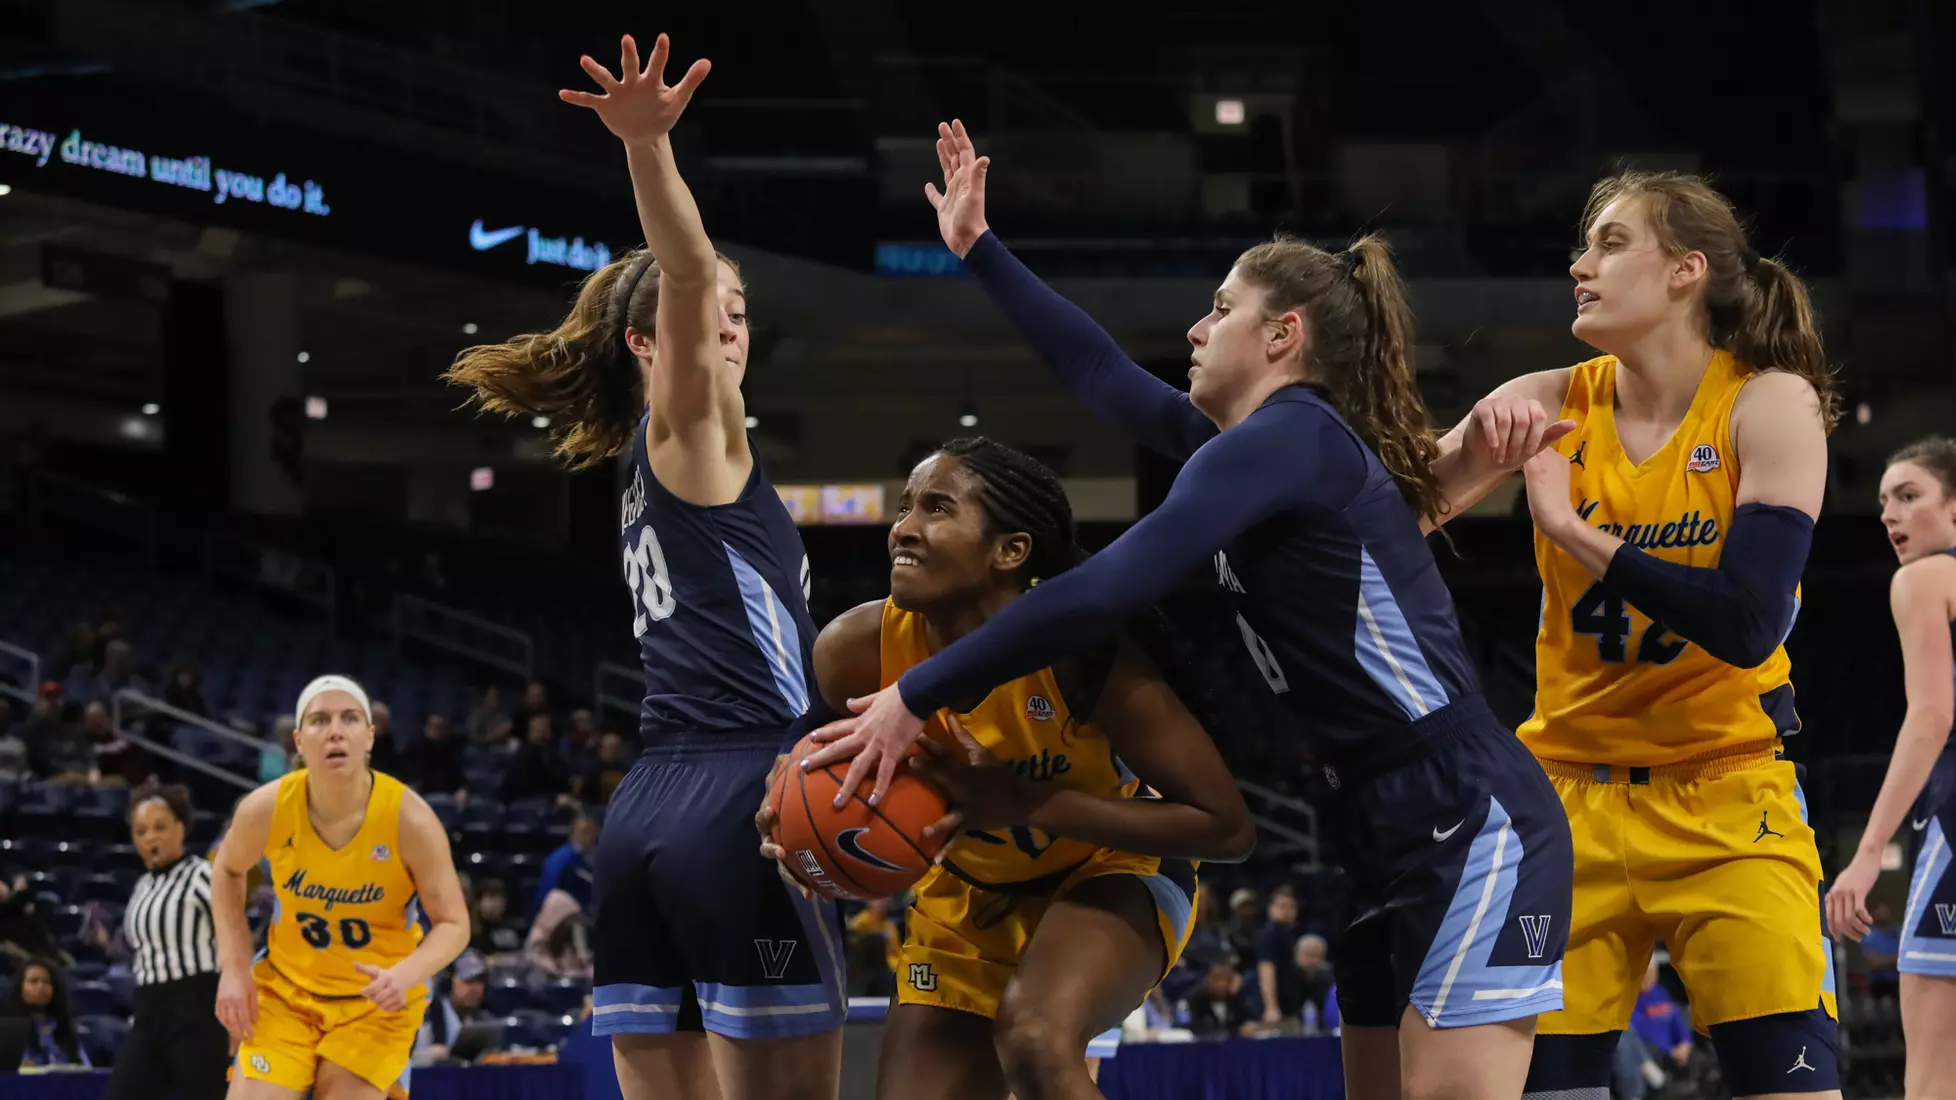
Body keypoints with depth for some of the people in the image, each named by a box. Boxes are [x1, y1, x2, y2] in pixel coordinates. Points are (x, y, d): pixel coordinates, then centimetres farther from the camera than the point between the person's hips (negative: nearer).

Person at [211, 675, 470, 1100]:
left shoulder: (411, 821, -22)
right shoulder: (266, 810, -16)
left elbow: (453, 924, -13)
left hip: (377, 1003, -2)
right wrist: (234, 968, -2)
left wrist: (405, 976, -33)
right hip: (285, 989, 2)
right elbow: (228, 870, 7)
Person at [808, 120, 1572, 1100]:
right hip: (1390, 835, 10)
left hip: (1470, 825, -10)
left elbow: (1106, 592, -20)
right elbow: (1103, 376, 28)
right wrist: (978, 251, 34)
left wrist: (917, 697, -17)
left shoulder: (1287, 438, -12)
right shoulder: (1280, 442, 16)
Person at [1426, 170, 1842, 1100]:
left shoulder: (1769, 405, -8)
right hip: (1570, 799, 3)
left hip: (1726, 801, -3)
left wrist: (1571, 528, -18)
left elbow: (1748, 622, -20)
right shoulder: (1552, 407, 0)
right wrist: (1472, 453, -27)